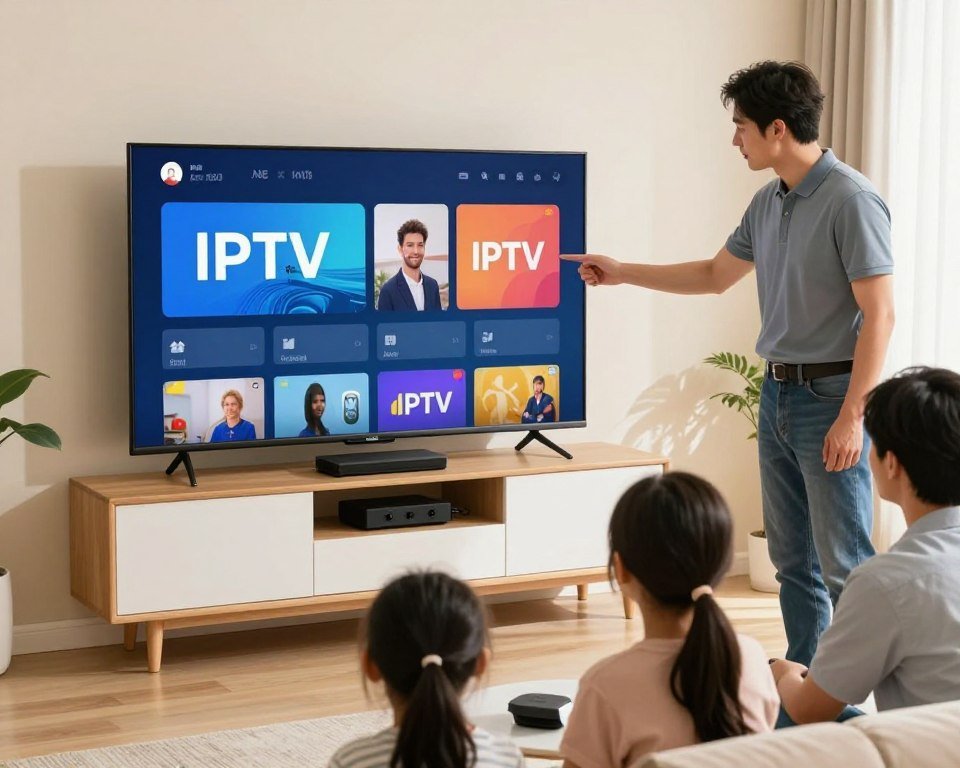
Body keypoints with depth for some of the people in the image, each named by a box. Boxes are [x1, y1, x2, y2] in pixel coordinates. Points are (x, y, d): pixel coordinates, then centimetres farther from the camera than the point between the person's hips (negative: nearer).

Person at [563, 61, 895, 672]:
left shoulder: (851, 200, -15)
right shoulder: (768, 203, 11)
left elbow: (879, 313, -18)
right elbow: (715, 276, 25)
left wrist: (852, 416, -21)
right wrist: (622, 273, 23)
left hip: (830, 397, -8)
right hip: (778, 392, 8)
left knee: (844, 564, -5)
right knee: (792, 558, 14)